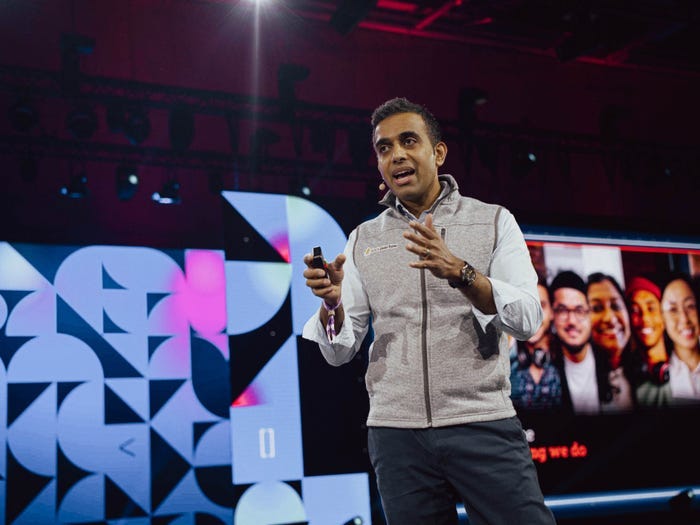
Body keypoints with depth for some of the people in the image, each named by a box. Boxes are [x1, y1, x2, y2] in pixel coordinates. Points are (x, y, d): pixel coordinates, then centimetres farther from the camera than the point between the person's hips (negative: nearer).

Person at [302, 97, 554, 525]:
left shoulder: (493, 221, 4)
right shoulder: (363, 240, 10)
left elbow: (527, 320, -8)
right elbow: (340, 352, 7)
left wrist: (460, 272, -24)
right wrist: (332, 304, -15)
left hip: (483, 425, -2)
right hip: (396, 434, 2)